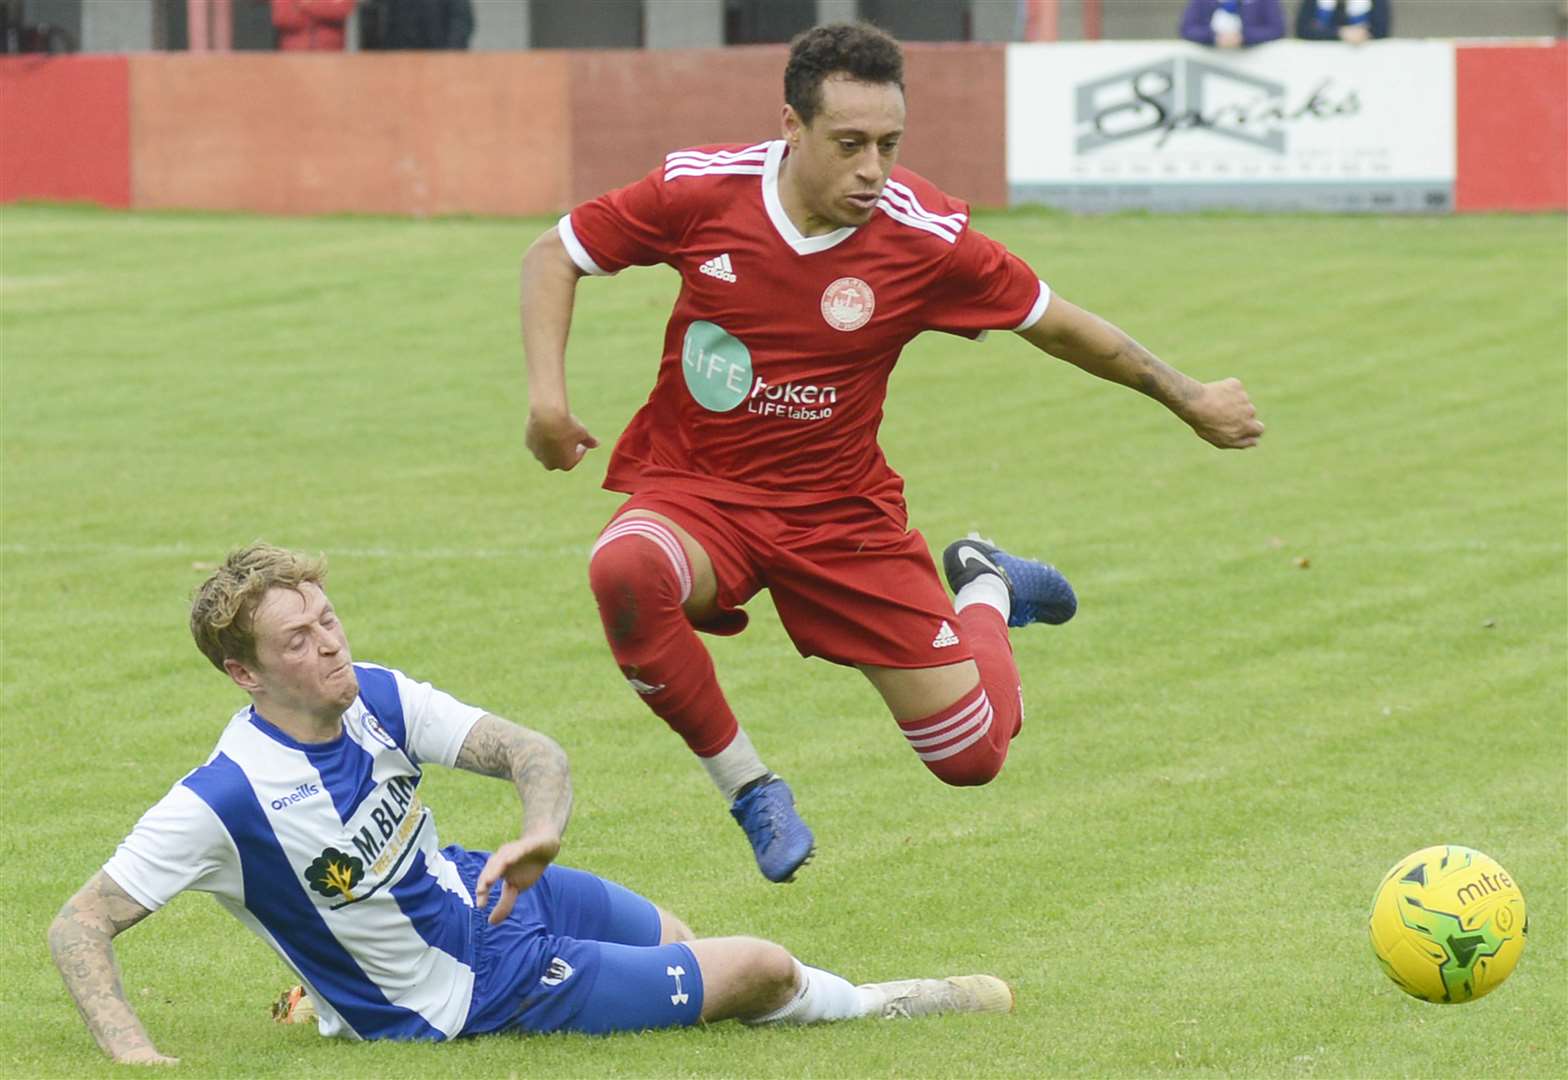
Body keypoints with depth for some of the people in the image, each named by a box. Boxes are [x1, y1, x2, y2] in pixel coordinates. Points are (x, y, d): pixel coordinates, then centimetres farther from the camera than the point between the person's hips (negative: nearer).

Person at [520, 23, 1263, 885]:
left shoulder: (926, 238, -15)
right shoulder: (703, 190, -14)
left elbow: (1057, 326, 2)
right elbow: (554, 255, 1)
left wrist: (1187, 398, 11)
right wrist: (547, 395, -13)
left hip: (840, 513, 0)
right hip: (697, 491, 0)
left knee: (973, 755, -2)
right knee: (626, 571, -38)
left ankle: (984, 589, 34)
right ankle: (745, 783, -13)